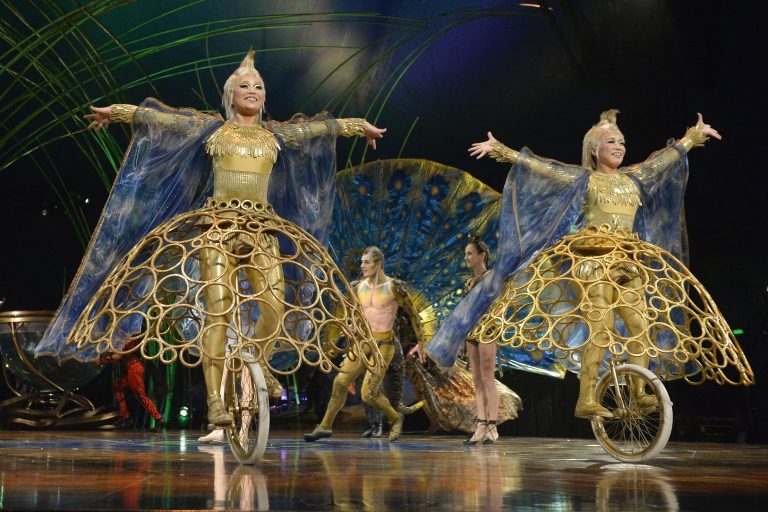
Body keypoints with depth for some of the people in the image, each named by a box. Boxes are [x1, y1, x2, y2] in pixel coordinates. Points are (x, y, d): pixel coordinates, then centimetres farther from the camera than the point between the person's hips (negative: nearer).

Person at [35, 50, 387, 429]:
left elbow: (323, 127, 24)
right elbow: (157, 118, 13)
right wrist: (116, 112, 14)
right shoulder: (210, 129, 10)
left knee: (276, 306, -11)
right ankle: (215, 400, -12)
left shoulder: (277, 134, 15)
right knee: (218, 309, -13)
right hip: (218, 226, -2)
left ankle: (258, 362, 21)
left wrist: (359, 126, 33)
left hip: (263, 229, 3)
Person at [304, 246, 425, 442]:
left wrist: (421, 342, -2)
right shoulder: (359, 286, 3)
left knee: (369, 394, -9)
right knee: (341, 381, -1)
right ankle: (325, 426, 13)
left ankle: (395, 418, 19)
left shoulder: (394, 287, -13)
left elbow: (413, 313, -4)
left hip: (383, 346, -5)